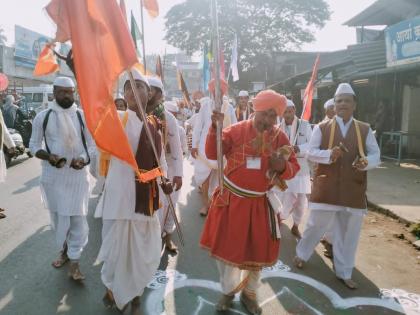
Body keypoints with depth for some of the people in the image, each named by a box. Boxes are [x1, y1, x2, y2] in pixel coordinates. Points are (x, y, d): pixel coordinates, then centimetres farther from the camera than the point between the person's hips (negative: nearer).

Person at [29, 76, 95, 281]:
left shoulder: (83, 116, -2)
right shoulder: (43, 116, -1)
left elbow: (92, 144, 2)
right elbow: (33, 145, 4)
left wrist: (83, 158, -17)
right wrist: (48, 156, -16)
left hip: (77, 174, -1)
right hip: (53, 174, 1)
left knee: (77, 217, -2)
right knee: (57, 216, 14)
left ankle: (74, 262, 9)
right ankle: (64, 250, 37)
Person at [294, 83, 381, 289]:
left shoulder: (365, 130, 6)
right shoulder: (321, 128, 1)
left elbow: (376, 156, 5)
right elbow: (310, 153, -3)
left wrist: (366, 162, -18)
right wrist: (329, 154, -21)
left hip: (354, 189, 2)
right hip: (326, 187, -2)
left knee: (349, 232, 9)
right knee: (316, 225, 6)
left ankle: (344, 272, 26)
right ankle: (301, 254, 33)